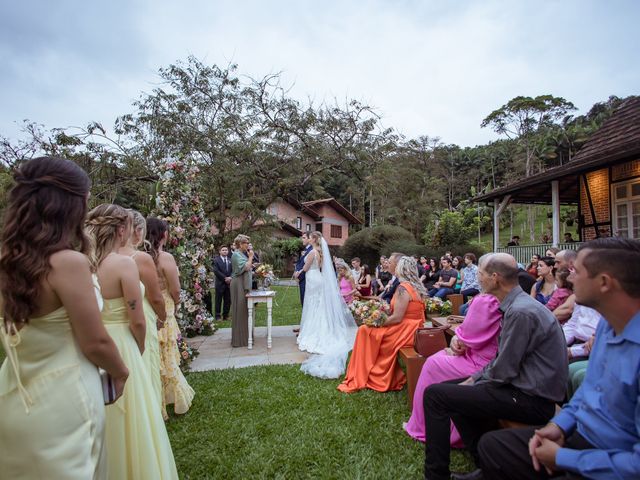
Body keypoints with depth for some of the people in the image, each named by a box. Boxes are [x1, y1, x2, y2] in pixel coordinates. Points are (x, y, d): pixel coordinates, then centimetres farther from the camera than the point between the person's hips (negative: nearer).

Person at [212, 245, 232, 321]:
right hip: (220, 283, -3)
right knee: (218, 300, 2)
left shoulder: (230, 260, 12)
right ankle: (218, 316, 10)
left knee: (228, 300, 6)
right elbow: (216, 271, -9)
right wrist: (225, 278, -14)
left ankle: (226, 315, 15)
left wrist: (230, 278, -12)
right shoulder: (216, 260, 1)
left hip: (229, 283, 4)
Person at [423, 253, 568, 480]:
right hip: (527, 387, 10)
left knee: (435, 394, -13)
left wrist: (473, 383, -5)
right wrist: (474, 378, 8)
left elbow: (503, 371, -21)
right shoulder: (518, 304, 7)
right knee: (451, 389, 18)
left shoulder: (520, 312, -24)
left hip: (531, 401, -10)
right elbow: (503, 358, 14)